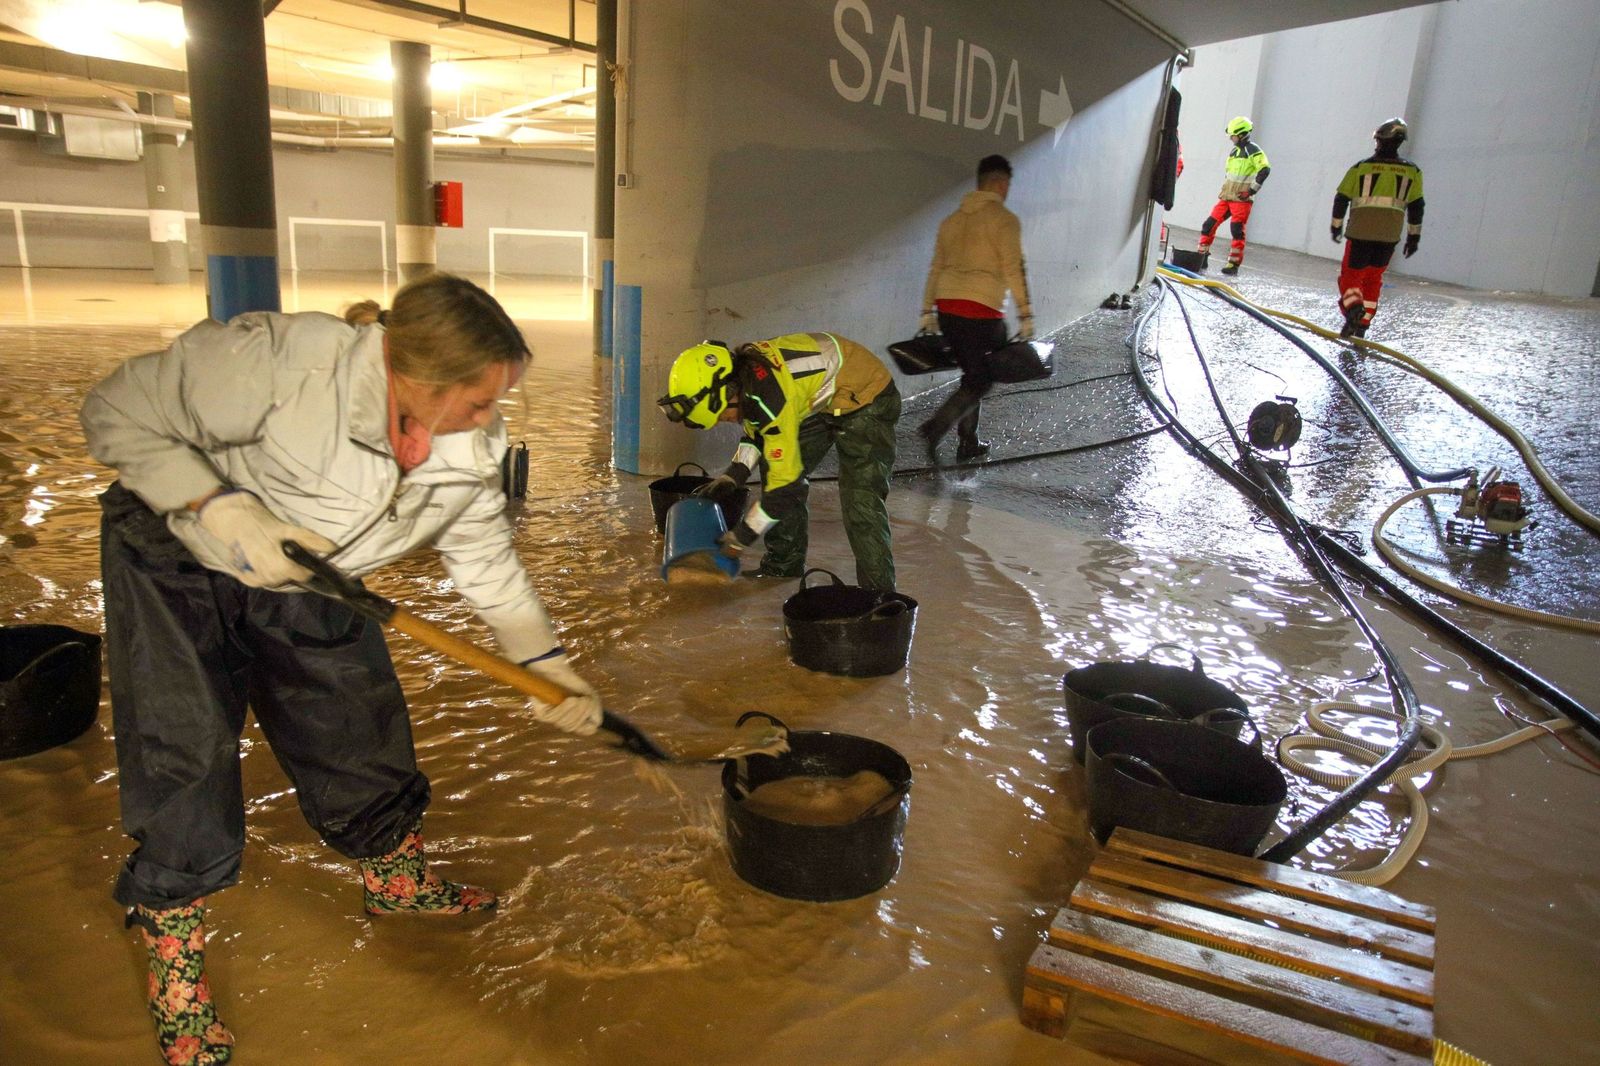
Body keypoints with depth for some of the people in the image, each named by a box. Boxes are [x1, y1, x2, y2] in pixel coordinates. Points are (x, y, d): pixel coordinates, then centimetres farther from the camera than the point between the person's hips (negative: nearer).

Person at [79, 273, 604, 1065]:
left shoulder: (474, 447, -18)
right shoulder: (271, 360, -36)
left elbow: (485, 560, -4)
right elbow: (117, 416, -22)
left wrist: (547, 661, -9)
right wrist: (219, 509, -34)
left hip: (308, 583, 5)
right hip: (175, 561, -4)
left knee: (362, 728, 9)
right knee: (183, 755, -6)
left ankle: (396, 879, 37)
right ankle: (177, 983, 13)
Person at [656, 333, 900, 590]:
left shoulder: (770, 399, -35)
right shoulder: (743, 369, -9)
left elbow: (784, 484, -28)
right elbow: (757, 431, 11)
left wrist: (740, 539, -18)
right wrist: (731, 477, -1)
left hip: (865, 399, -9)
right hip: (823, 401, 10)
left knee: (860, 501, -21)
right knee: (774, 471, 9)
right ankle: (783, 569, 22)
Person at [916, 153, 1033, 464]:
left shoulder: (953, 219, 16)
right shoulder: (1004, 219, -4)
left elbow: (936, 268, 17)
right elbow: (1014, 270, -11)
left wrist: (928, 312, 21)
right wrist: (1025, 315, -9)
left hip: (946, 308, 7)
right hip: (980, 310, -7)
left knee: (972, 376, 19)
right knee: (982, 381, 2)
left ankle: (968, 443, 22)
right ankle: (935, 428, -14)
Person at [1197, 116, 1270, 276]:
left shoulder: (1253, 150, -8)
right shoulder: (1234, 151, 18)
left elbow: (1265, 170, -16)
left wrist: (1252, 190, -17)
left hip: (1241, 199, -8)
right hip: (1226, 196, 8)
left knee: (1237, 230, -9)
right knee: (1209, 224, 2)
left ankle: (1234, 263, -5)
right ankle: (1201, 256, 10)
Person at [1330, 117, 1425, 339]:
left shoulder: (1361, 167, 0)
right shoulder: (1412, 171, 7)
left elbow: (1341, 199, 3)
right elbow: (1416, 206, 7)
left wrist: (1336, 226, 16)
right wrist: (1414, 236, 14)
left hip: (1360, 232, -3)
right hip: (1389, 236, 3)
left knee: (1351, 276, 3)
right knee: (1373, 279, 15)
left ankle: (1353, 307, -26)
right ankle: (1362, 324, 15)